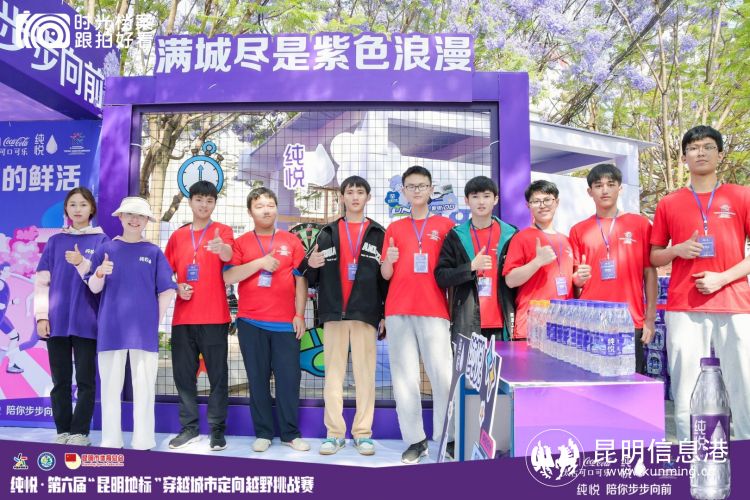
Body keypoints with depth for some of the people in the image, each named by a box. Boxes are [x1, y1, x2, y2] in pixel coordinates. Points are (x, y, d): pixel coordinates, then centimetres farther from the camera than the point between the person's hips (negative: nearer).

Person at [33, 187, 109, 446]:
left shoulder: (101, 241, 5)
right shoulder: (55, 242, 12)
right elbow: (42, 281, 8)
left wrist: (82, 264, -19)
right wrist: (41, 315, -1)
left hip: (87, 321, -2)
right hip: (57, 321, 3)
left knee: (85, 380, 1)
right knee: (60, 380, 8)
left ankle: (80, 432, 10)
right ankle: (63, 431, 17)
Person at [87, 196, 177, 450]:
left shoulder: (154, 252, 3)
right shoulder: (107, 248, 6)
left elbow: (167, 291, 3)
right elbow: (94, 288, 5)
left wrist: (155, 322, 1)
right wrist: (100, 273, -16)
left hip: (144, 329, -1)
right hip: (111, 329, 1)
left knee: (144, 387, 3)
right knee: (110, 386, 6)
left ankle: (143, 441, 12)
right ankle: (110, 441, 17)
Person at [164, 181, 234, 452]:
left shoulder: (222, 231, 1)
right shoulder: (177, 236, 12)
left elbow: (229, 255, -21)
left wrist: (222, 248, -44)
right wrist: (177, 288, -3)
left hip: (214, 317, -4)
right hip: (182, 317, 4)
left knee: (217, 374, 1)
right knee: (183, 373, 9)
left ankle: (217, 429, 11)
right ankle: (189, 427, 22)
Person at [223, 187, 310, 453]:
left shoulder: (291, 241, 7)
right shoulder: (241, 242, 7)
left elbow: (301, 279, 6)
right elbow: (228, 277, -4)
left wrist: (300, 314, -1)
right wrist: (259, 262, -14)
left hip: (286, 322, 0)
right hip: (250, 322, 0)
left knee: (289, 377, 2)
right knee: (258, 379, 7)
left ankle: (290, 433, 16)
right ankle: (263, 433, 19)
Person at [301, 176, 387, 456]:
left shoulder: (379, 234, 8)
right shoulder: (327, 234, 12)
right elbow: (312, 279, 12)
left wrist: (386, 313, 0)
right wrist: (310, 265, -10)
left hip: (366, 314, -1)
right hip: (333, 313, 2)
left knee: (365, 373, 1)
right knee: (333, 373, 4)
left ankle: (363, 433, 10)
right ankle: (334, 433, 12)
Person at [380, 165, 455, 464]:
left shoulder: (445, 225, 10)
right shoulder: (394, 228, 16)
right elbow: (385, 275, 13)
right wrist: (388, 260, -8)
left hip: (434, 310, -2)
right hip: (398, 311, 2)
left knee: (442, 375, -6)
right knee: (404, 378, 2)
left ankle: (447, 439, 4)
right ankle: (415, 440, 10)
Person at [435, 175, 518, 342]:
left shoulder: (511, 235, 7)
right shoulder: (455, 236, 6)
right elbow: (441, 276, 1)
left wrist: (517, 320, 0)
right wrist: (471, 266, -13)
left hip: (501, 325, 1)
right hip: (465, 325, 0)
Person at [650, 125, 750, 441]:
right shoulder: (668, 204, 11)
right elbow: (654, 258, 14)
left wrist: (722, 277, -9)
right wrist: (678, 250, -6)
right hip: (683, 308, 1)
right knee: (686, 395, 3)